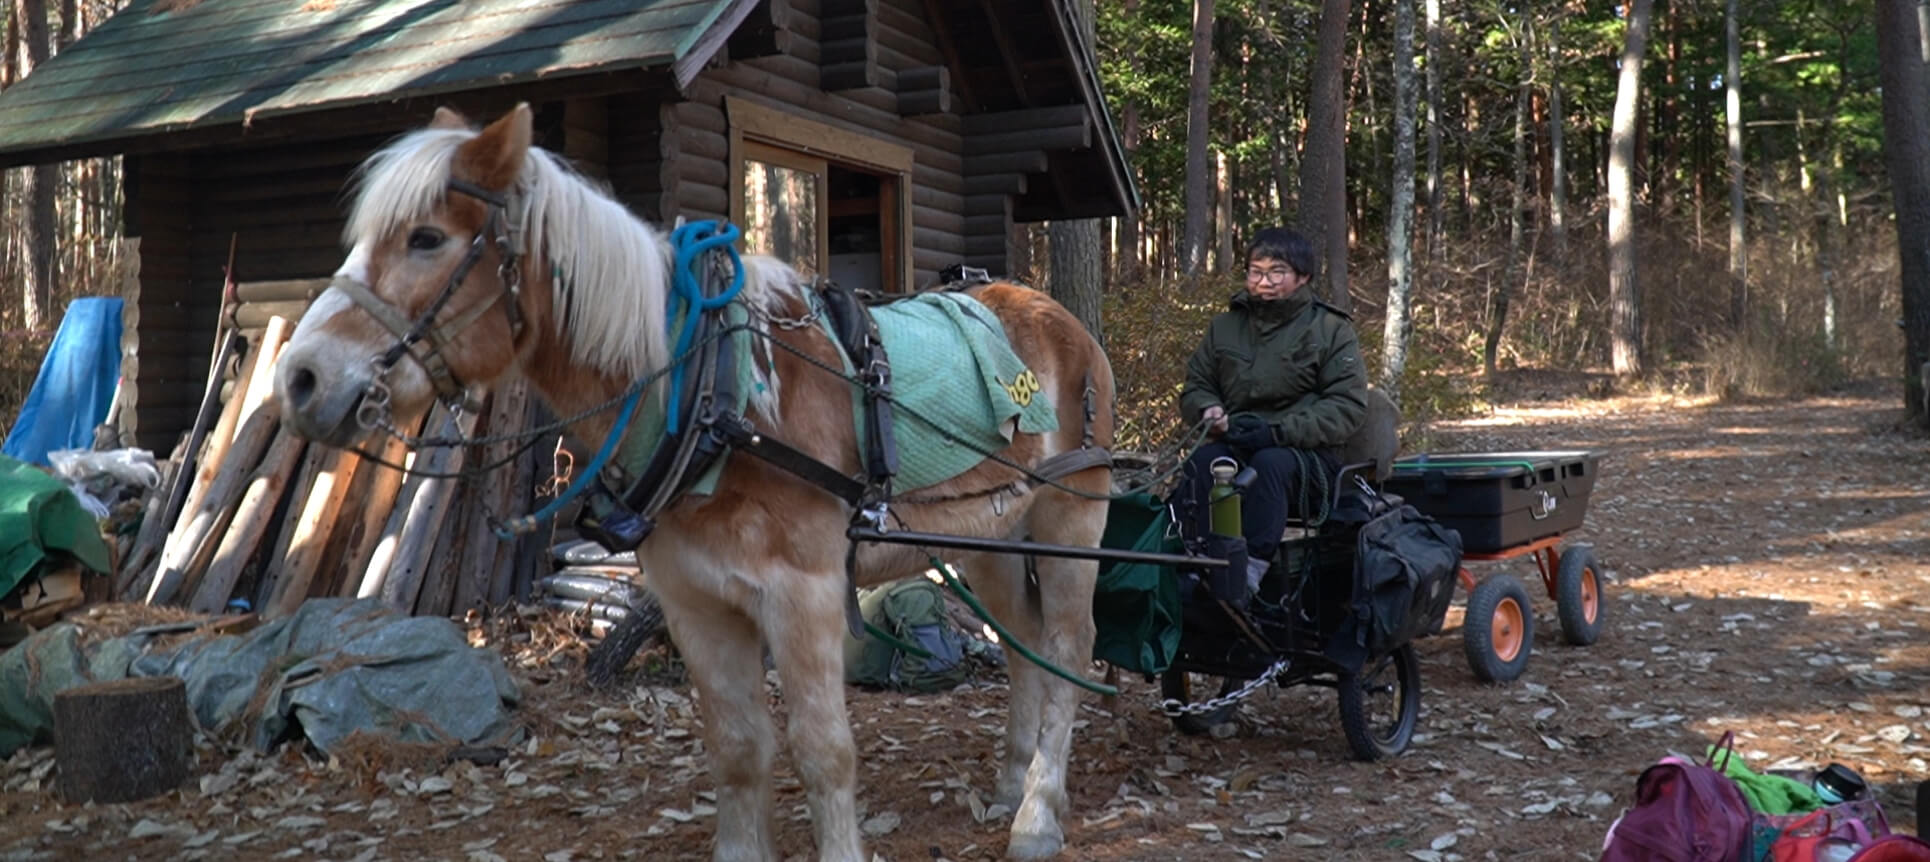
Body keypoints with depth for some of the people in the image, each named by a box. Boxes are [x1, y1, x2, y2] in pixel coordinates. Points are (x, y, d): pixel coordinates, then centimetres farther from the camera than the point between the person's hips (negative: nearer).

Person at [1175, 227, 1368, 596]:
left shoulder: (1331, 330, 5)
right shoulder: (1226, 326, 17)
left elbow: (1348, 406, -5)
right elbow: (1194, 387, 22)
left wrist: (1280, 431, -18)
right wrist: (1208, 410, -5)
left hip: (1306, 452, -3)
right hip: (1234, 446, 3)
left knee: (1270, 463, -38)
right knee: (1201, 462, -31)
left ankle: (1250, 573, -45)